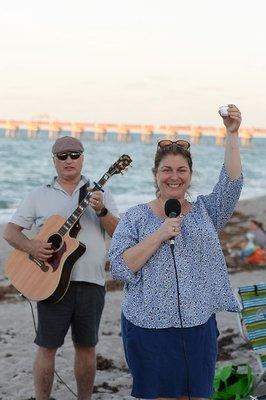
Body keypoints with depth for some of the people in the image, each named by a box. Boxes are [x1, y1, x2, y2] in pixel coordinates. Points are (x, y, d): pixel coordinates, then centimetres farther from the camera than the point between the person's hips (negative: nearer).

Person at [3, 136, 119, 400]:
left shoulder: (99, 194, 9)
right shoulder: (40, 196, 8)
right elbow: (10, 232, 6)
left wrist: (101, 211, -19)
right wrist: (31, 246, -14)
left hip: (90, 282, 1)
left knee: (86, 346, 9)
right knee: (47, 346, -1)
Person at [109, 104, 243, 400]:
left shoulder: (205, 212, 10)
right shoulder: (136, 217, 3)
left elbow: (231, 184, -7)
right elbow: (119, 268, -7)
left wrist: (232, 134, -16)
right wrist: (160, 235, -16)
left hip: (198, 325, 2)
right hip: (149, 328, -2)